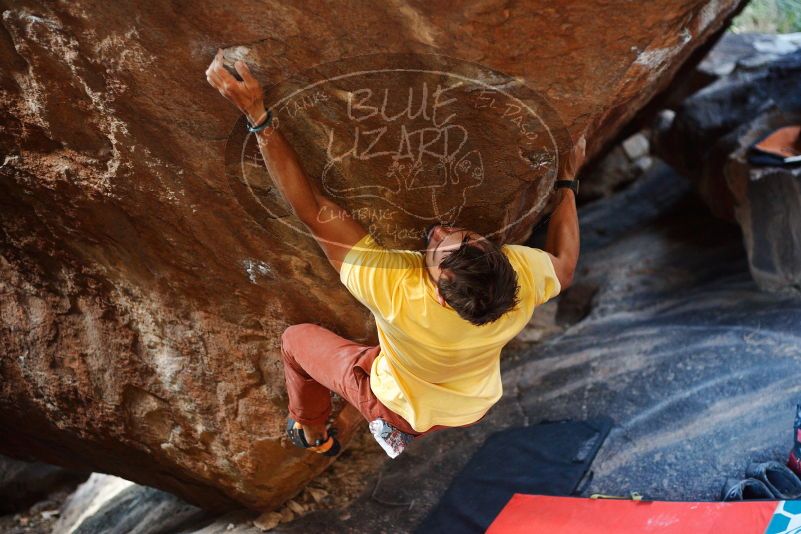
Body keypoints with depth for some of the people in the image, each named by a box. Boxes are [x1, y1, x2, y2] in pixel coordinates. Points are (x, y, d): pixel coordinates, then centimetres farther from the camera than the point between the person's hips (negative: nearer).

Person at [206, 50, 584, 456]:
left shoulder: (396, 290, -48)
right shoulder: (520, 275, -37)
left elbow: (310, 208, -44)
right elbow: (564, 267, -11)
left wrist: (257, 115, -44)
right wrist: (568, 182, -4)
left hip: (406, 409, -3)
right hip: (476, 407, 4)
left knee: (296, 339, 18)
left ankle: (312, 434, 44)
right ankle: (400, 432, 53)